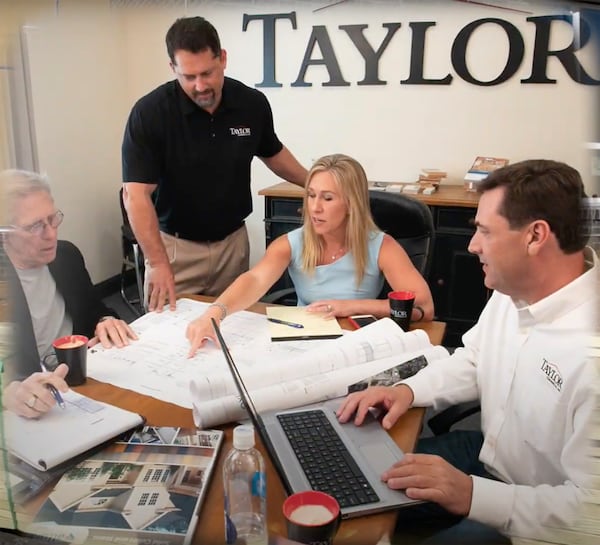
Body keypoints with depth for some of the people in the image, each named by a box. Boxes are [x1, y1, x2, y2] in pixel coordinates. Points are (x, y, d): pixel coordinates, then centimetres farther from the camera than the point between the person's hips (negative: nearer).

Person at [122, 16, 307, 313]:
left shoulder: (253, 104, -7)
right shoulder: (149, 112, -18)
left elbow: (273, 153, 14)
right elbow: (136, 194, -21)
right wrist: (158, 263, -29)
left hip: (233, 241, 3)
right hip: (174, 244, -2)